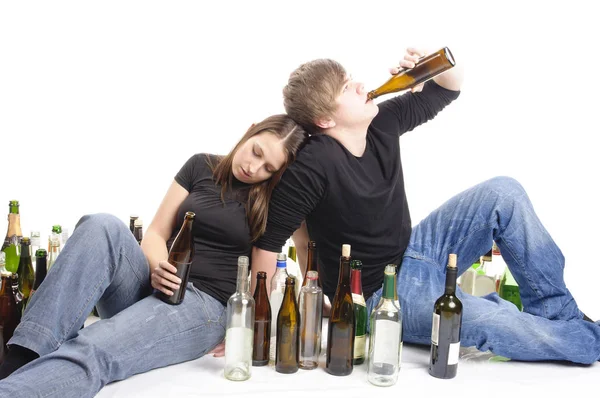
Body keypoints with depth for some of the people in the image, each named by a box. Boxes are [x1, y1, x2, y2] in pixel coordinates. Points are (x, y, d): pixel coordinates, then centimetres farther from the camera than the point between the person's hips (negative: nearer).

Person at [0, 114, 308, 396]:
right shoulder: (201, 167, 11)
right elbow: (156, 233, 8)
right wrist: (157, 269, -13)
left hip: (205, 305, -4)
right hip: (152, 288, 4)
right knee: (103, 226, -30)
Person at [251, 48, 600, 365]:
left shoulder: (382, 122, -7)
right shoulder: (313, 166, -28)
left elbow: (447, 90, 6)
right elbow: (268, 243, -26)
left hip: (413, 251, 8)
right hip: (378, 295, -8)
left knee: (504, 193, -3)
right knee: (494, 324, -28)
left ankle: (560, 312, 6)